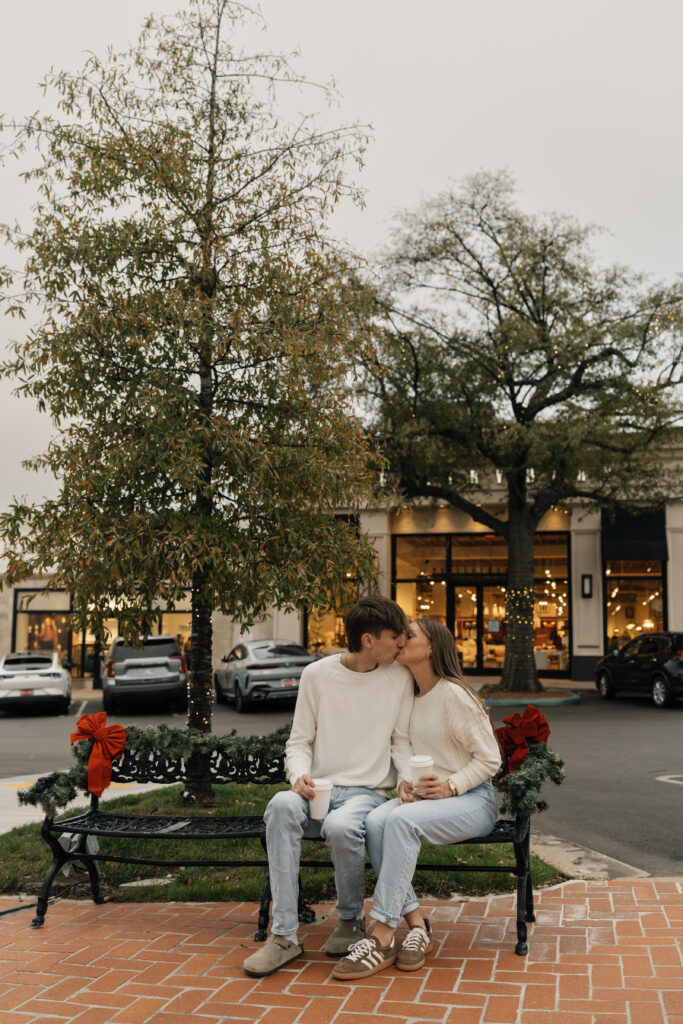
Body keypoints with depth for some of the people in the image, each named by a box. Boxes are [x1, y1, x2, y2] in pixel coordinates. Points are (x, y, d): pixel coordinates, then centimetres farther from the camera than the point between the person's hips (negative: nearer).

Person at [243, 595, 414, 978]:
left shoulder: (399, 678, 4)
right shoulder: (317, 675, 3)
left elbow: (402, 742, 7)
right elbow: (299, 741, 7)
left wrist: (409, 780, -12)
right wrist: (300, 775, -14)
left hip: (369, 792, -1)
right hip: (318, 789, 1)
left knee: (341, 826, -35)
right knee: (282, 806, -33)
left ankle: (351, 920, -3)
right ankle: (285, 935, -27)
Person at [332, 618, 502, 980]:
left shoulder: (454, 695, -11)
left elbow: (489, 759, -9)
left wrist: (450, 786, -21)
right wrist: (404, 784, -1)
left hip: (471, 799, -6)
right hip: (422, 796, 7)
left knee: (400, 821, -34)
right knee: (375, 822, -26)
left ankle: (381, 937, -30)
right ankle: (416, 924, -20)